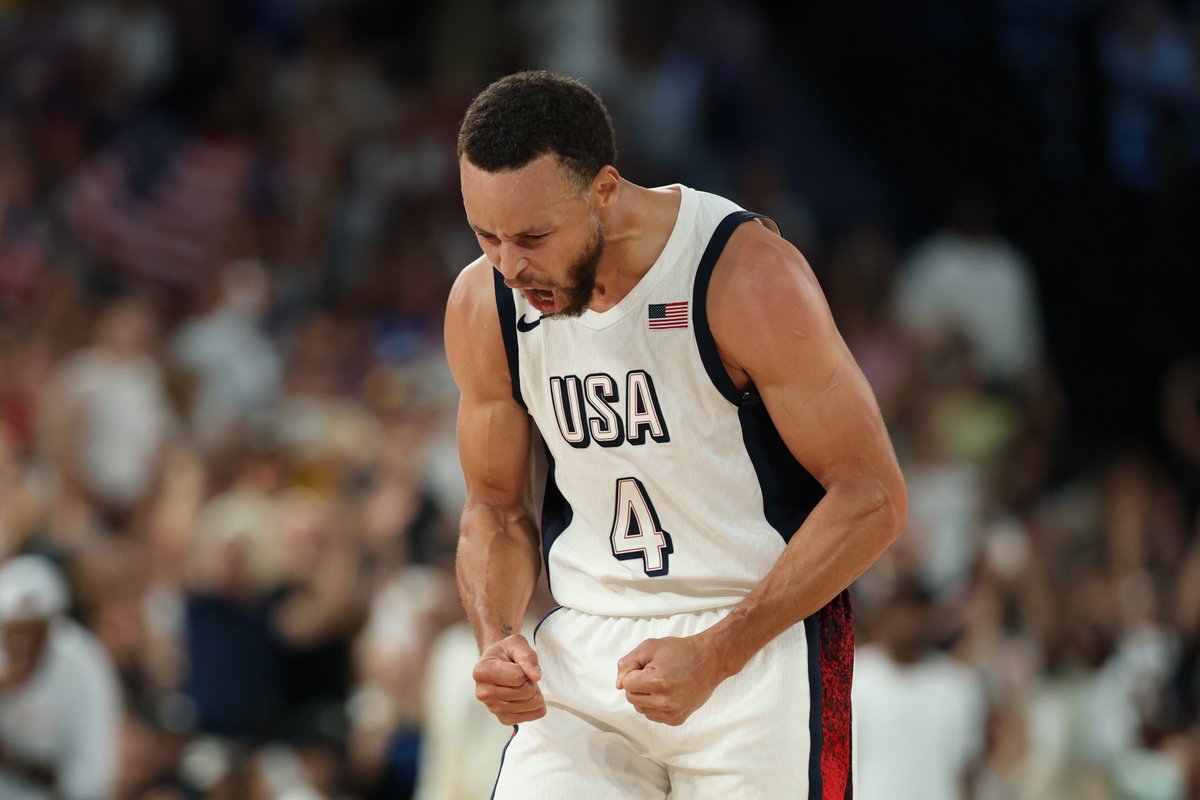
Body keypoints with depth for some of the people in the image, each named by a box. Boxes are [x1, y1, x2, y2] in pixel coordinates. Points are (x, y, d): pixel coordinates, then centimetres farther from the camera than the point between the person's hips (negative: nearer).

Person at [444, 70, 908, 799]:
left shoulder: (747, 274, -18)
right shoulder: (483, 305, -2)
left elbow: (872, 499, -15)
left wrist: (714, 655, -21)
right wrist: (497, 637, -9)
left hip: (760, 635, -4)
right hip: (583, 651, 4)